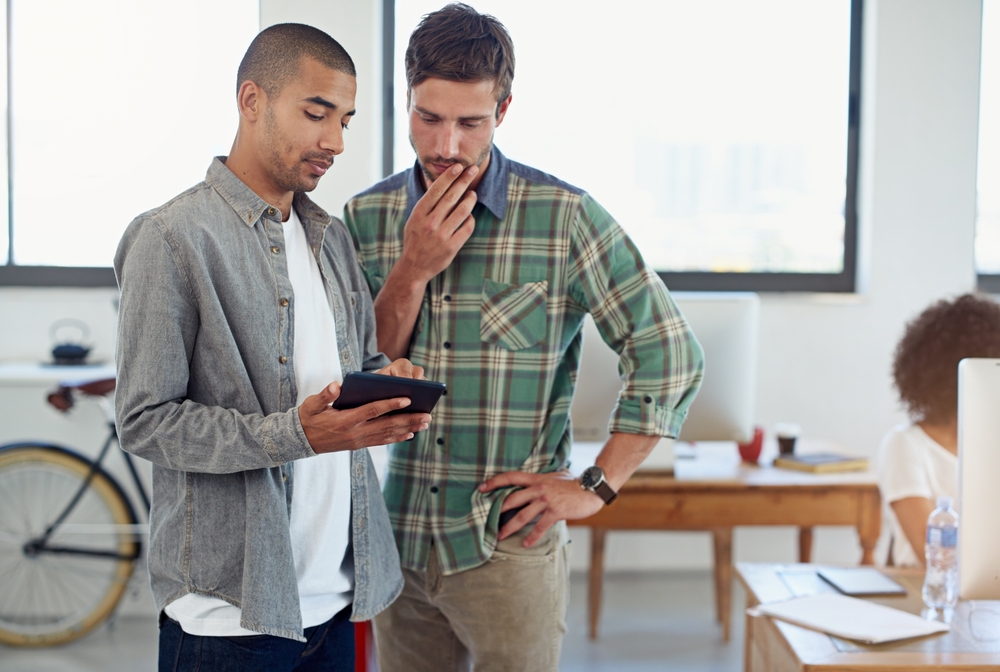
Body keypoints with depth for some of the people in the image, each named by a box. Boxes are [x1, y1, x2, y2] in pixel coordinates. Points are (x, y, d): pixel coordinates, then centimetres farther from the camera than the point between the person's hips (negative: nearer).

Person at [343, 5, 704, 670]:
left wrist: (595, 488, -7)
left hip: (509, 545, -3)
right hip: (397, 540, 4)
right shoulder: (367, 216, 3)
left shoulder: (564, 216, -9)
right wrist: (414, 270, -14)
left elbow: (671, 355, -7)